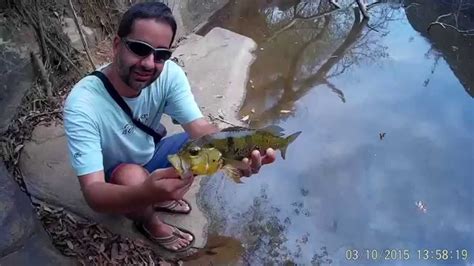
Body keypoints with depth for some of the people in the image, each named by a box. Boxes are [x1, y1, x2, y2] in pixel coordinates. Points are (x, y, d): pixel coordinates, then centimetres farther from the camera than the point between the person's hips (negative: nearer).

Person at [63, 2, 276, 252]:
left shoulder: (169, 74, -23)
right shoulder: (83, 104, -36)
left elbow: (200, 128, -31)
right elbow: (93, 193, -40)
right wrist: (144, 193, -62)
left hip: (150, 155, 4)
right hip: (112, 179, -4)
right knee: (133, 176, -36)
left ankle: (162, 198, 10)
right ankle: (151, 223, 1)